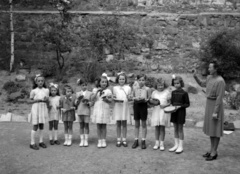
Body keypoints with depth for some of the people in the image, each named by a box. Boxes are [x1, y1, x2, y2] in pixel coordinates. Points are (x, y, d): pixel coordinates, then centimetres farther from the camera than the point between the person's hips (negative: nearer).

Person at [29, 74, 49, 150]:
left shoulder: (46, 90, 5)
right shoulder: (33, 91, -3)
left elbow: (47, 101, 10)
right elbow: (30, 101, 0)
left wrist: (46, 99, -12)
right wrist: (37, 100, -16)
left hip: (43, 108, 3)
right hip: (36, 108, -3)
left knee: (41, 125, 9)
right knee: (35, 126, -2)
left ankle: (41, 141, 20)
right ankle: (32, 143, 5)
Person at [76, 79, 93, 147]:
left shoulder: (90, 93, 7)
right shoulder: (78, 93, 13)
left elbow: (91, 103, 4)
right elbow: (76, 103, 11)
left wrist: (88, 103, -15)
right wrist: (78, 99, -7)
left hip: (87, 111, -2)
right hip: (80, 111, 2)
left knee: (86, 125, -2)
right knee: (81, 125, 4)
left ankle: (86, 140, 3)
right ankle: (82, 140, 9)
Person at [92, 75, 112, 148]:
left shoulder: (108, 91, 4)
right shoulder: (96, 90, 8)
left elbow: (110, 100, 2)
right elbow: (93, 98, -5)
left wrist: (106, 99, -17)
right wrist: (97, 91, -15)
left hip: (105, 109, -1)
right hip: (97, 109, 1)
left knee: (104, 125, 3)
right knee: (98, 125, 3)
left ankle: (104, 141, 11)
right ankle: (99, 141, 10)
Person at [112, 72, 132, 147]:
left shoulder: (128, 88, 7)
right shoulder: (115, 88, 7)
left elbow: (130, 98, 7)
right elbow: (113, 98, 8)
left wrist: (129, 97, -16)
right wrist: (115, 99, -14)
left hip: (125, 107, 0)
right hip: (117, 107, 0)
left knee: (124, 124, 4)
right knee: (118, 124, 3)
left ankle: (124, 140, 10)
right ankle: (118, 140, 10)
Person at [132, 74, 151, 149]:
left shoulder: (147, 89, -5)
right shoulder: (135, 89, 3)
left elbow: (149, 99, -2)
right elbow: (133, 98, 12)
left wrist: (144, 99, -20)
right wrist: (135, 99, -10)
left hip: (143, 106, -3)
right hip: (136, 105, 3)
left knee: (144, 124, 5)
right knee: (136, 124, 10)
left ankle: (143, 141, 14)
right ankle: (136, 140, 18)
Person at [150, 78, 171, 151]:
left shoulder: (167, 92, 2)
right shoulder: (154, 92, 10)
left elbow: (170, 102, 2)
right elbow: (151, 101, 15)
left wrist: (165, 105, -16)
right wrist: (151, 102, -8)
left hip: (164, 111, -2)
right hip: (156, 111, 3)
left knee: (162, 127, 0)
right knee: (157, 127, 6)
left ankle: (162, 143, 9)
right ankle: (157, 143, 16)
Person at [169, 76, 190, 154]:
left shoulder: (184, 93, -10)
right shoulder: (173, 92, 6)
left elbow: (187, 104, -7)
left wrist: (180, 106, -19)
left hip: (181, 112, -5)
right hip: (174, 112, 5)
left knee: (180, 128, 1)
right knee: (175, 128, 11)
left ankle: (181, 146, 10)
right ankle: (176, 145, 21)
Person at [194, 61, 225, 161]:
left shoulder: (220, 81, -21)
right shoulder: (210, 77, 6)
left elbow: (219, 97, -22)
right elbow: (203, 84, 26)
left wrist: (215, 112, -22)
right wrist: (196, 77, 8)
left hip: (216, 106, -9)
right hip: (209, 104, 9)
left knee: (215, 129, -1)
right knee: (210, 128, 14)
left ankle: (214, 153, 9)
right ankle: (212, 149, 24)